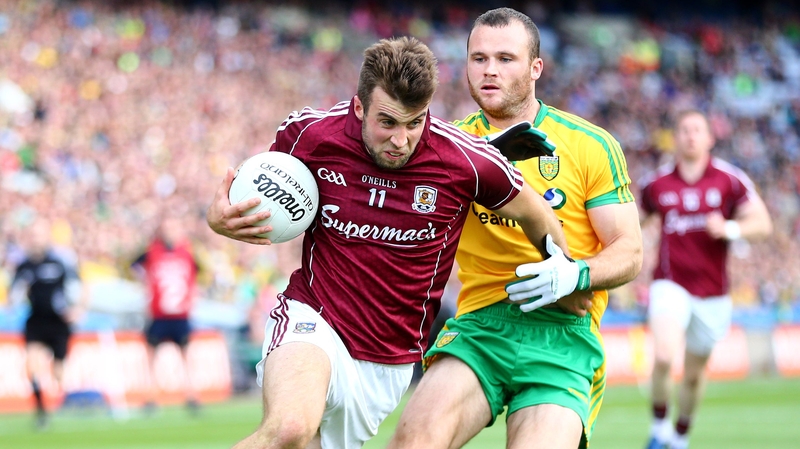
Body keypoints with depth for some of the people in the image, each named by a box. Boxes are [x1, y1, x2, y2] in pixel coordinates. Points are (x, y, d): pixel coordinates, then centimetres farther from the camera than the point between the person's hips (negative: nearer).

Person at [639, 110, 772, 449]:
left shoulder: (730, 179, -2)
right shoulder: (656, 183, 2)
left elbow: (762, 223, -3)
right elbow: (641, 219, 21)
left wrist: (730, 229, -21)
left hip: (712, 292, 1)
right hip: (671, 284, -1)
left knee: (694, 373, 12)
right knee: (663, 356, -24)